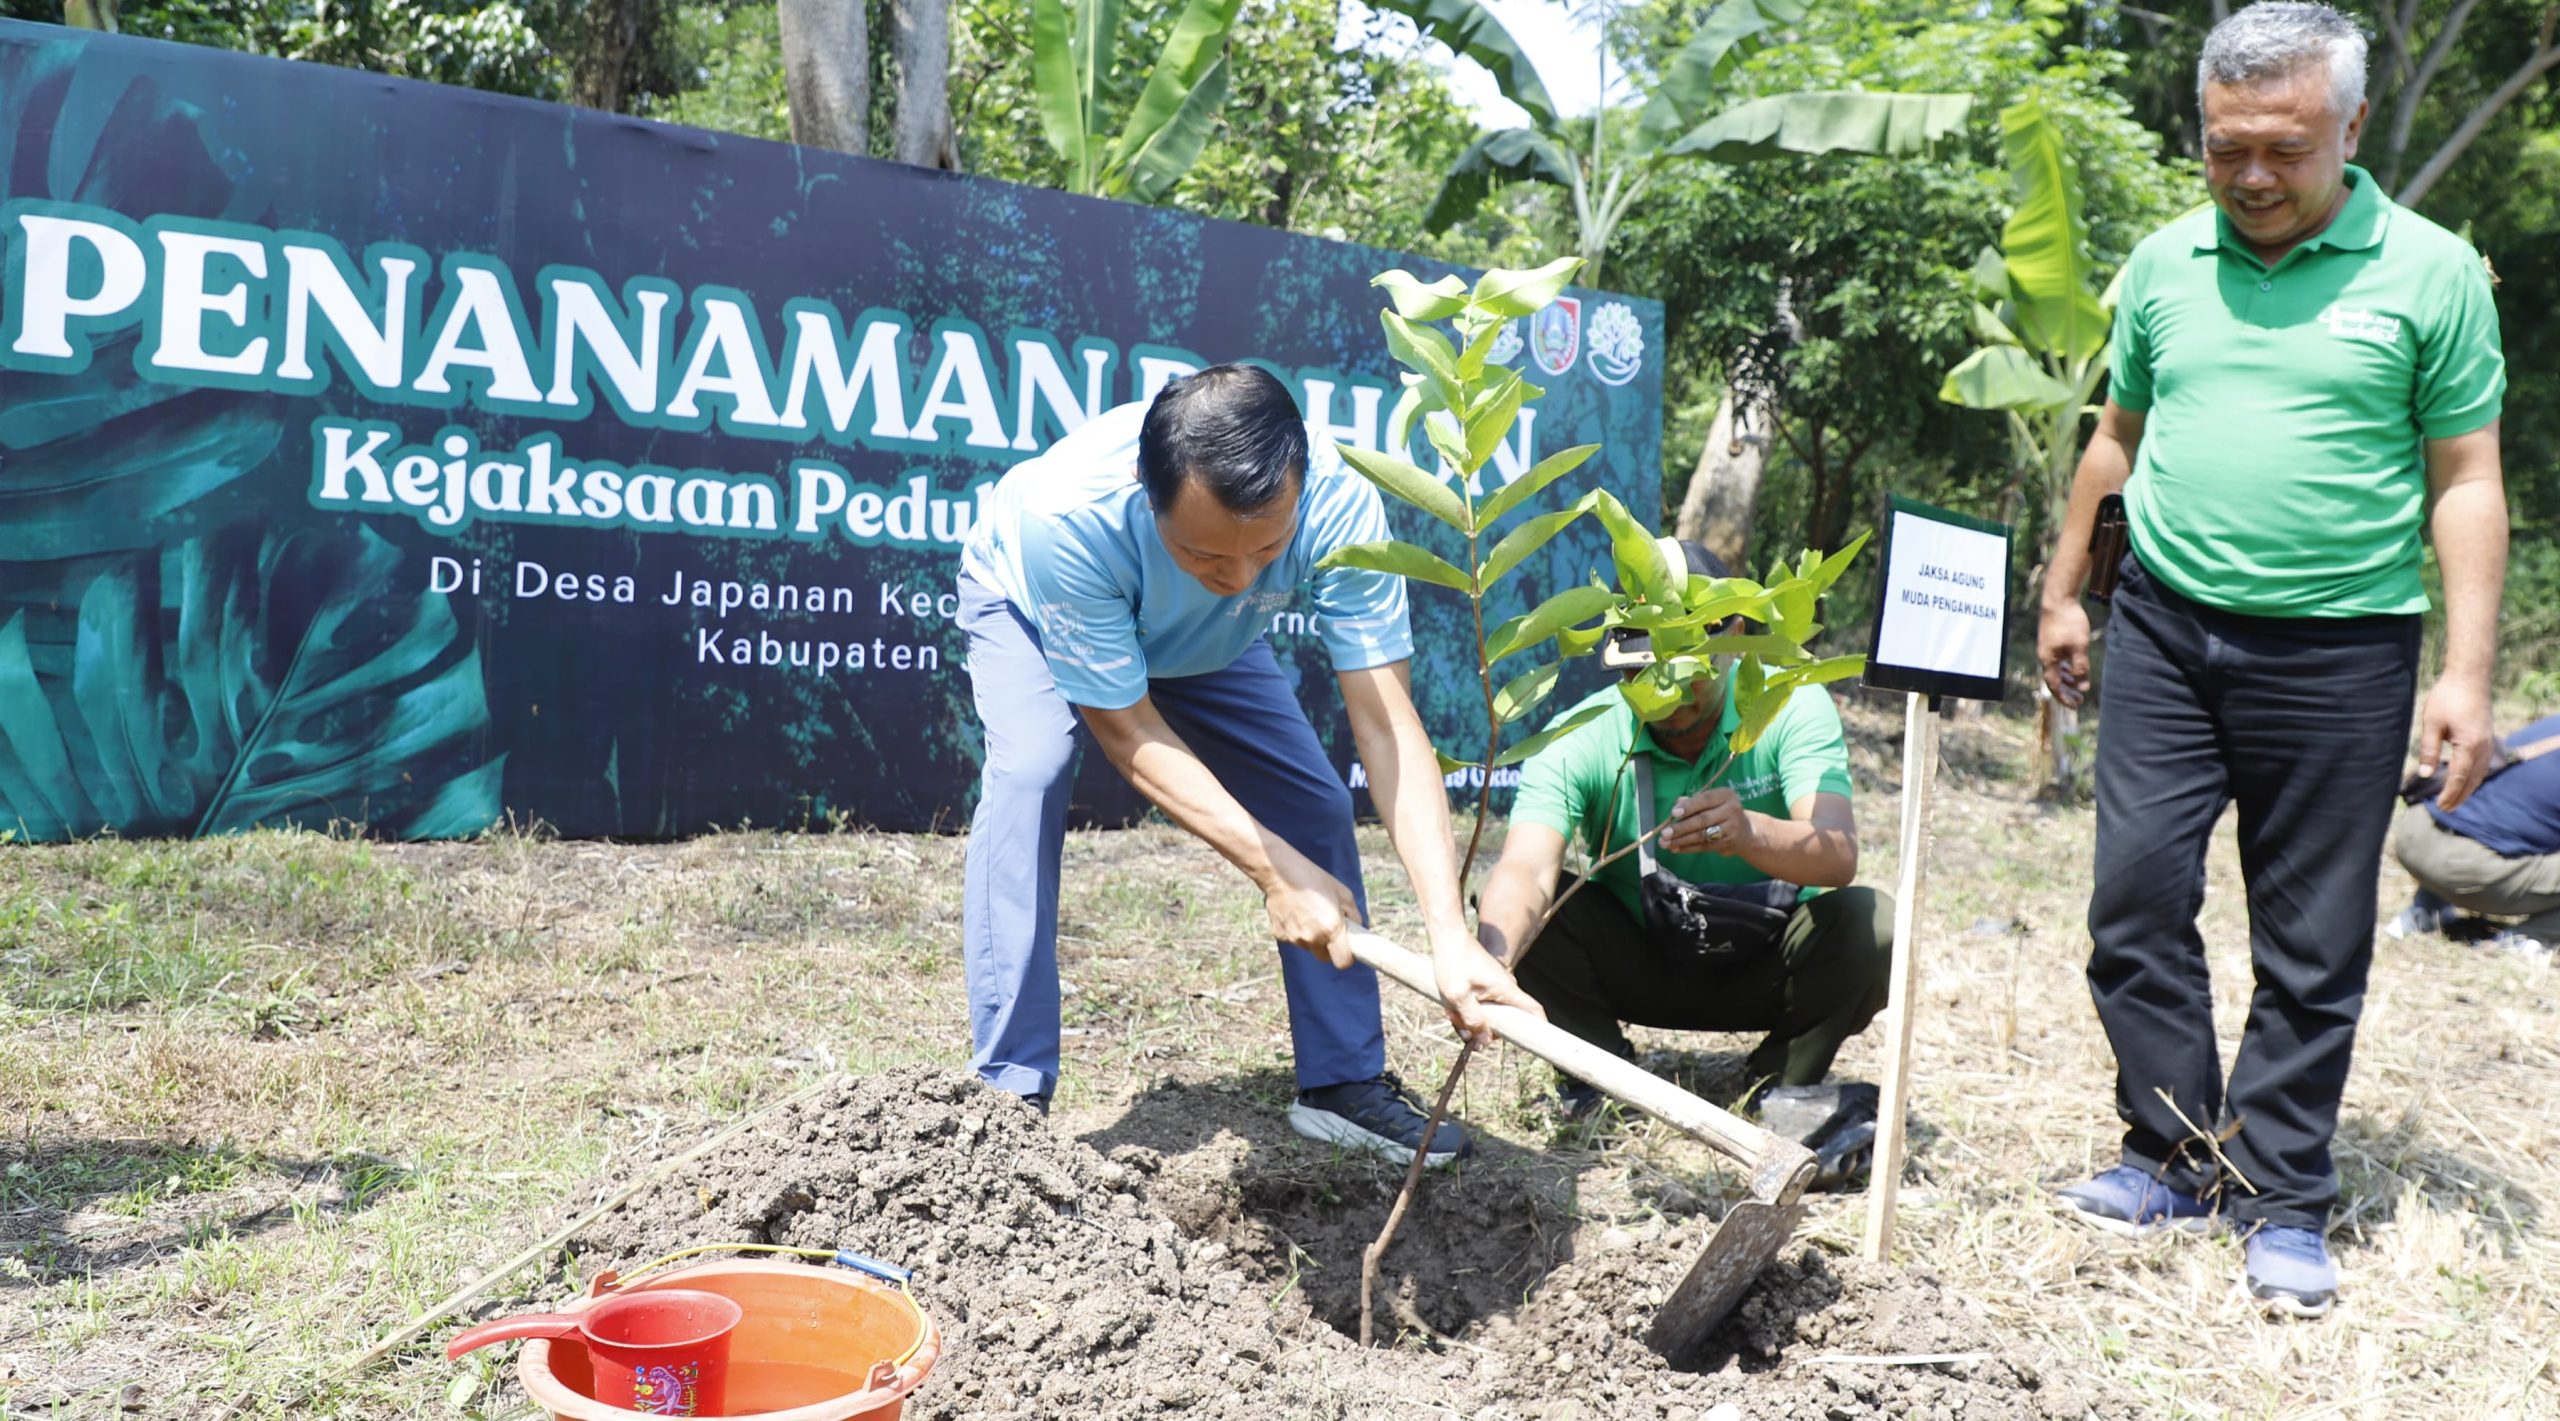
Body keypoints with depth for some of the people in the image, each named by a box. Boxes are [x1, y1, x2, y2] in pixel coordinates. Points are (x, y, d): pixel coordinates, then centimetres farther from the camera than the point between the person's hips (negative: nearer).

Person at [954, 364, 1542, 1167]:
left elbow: (1387, 723, -39)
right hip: (1028, 605, -3)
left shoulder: (1338, 505, -39)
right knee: (1030, 773, -30)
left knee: (1316, 802, -8)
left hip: (1202, 642, 3)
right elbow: (1126, 729, -35)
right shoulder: (1067, 515, -45)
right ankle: (1010, 1095, -21)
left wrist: (1451, 935, -47)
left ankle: (1344, 1082, 9)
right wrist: (1274, 871, -41)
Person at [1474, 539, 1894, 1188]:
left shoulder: (1790, 707, -19)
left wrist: (1749, 833, -57)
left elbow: (1838, 855, -35)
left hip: (1764, 968, 0)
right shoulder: (1580, 741, -21)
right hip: (1637, 963, 0)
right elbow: (1527, 869, -36)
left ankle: (1784, 1087, -3)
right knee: (1522, 913, -26)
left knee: (1869, 926, -29)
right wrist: (1490, 962, -59)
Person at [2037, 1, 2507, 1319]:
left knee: (2313, 947, 4)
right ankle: (2174, 1156, 15)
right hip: (2166, 628, 3)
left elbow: (2465, 480, -2)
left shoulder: (2429, 271, -2)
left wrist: (2467, 673, -8)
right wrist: (2063, 593, 18)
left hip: (2338, 651, -3)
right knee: (2136, 894, 0)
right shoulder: (2165, 263, 7)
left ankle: (2282, 1199, 17)